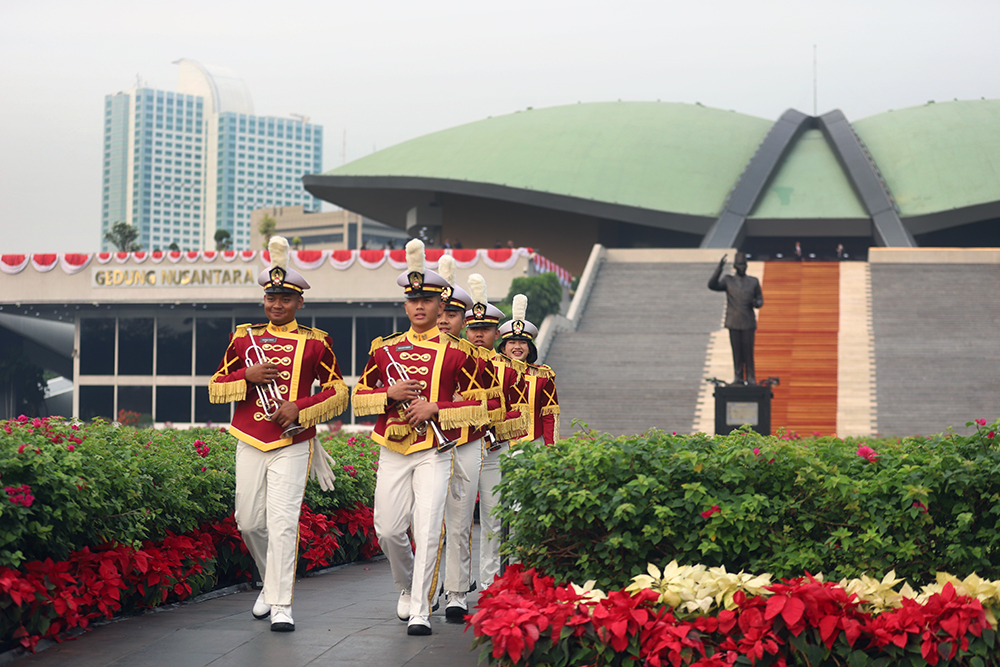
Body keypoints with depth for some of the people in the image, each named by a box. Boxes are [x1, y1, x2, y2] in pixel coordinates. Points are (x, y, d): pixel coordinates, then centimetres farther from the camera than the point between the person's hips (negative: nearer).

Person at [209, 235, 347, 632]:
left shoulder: (315, 343, 1)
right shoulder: (244, 338, 8)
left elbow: (339, 393, 2)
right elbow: (215, 389, 9)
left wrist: (301, 408, -13)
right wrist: (249, 376, -10)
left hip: (292, 445, -3)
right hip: (250, 443, 3)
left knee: (283, 522, -11)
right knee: (249, 521, 8)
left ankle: (281, 605, -8)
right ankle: (271, 582, 32)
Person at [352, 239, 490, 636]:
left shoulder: (456, 353, 1)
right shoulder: (384, 350, 9)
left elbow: (477, 407, 0)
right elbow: (359, 399, 11)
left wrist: (435, 409, -14)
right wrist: (390, 395, -9)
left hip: (435, 452, -3)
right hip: (393, 451, 3)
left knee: (427, 530, -12)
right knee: (388, 529, 5)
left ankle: (420, 610, -7)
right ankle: (407, 587, 32)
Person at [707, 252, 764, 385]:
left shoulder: (754, 282, 9)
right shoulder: (728, 281, 7)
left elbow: (760, 300, 13)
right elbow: (712, 285, -8)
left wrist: (756, 303, -11)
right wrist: (719, 269, -15)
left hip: (748, 323, 0)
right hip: (734, 323, 0)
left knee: (748, 350, -2)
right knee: (736, 350, 2)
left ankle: (750, 377, 5)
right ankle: (739, 377, 8)